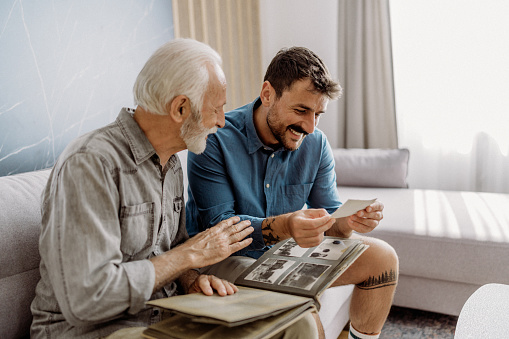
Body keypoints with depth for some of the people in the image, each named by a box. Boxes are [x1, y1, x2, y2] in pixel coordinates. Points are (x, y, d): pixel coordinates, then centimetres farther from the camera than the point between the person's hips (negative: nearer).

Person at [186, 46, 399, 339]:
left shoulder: (316, 144, -3)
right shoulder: (215, 140, -21)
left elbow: (329, 212, -1)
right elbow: (218, 225, -25)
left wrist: (348, 221, -27)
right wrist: (283, 226, -43)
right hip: (226, 258, -6)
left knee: (382, 257, -3)